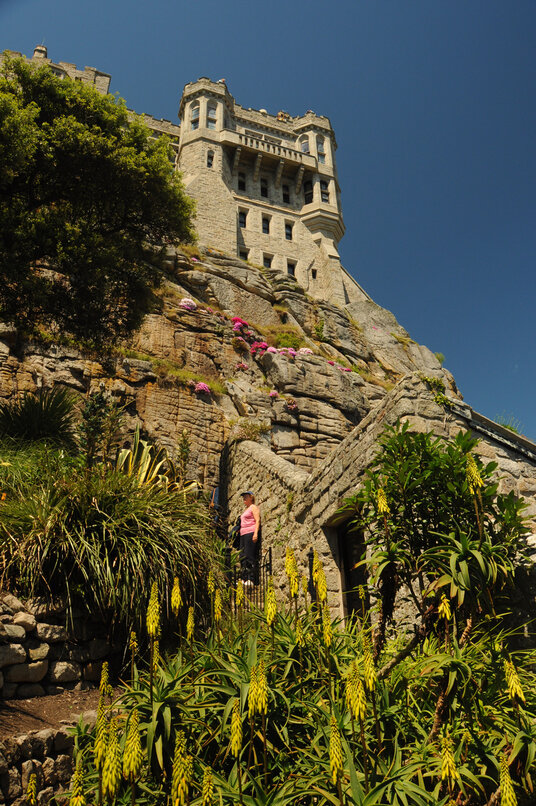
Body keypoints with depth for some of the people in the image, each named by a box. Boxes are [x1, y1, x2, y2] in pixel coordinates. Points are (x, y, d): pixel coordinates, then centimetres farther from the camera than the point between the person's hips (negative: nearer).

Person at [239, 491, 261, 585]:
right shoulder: (246, 509, 26)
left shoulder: (254, 507, 0)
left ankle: (251, 579, -17)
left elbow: (257, 520, -10)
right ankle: (244, 579, 3)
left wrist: (256, 533, -21)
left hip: (251, 533, -9)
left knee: (249, 556, -14)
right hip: (243, 535, 9)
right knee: (242, 557, 3)